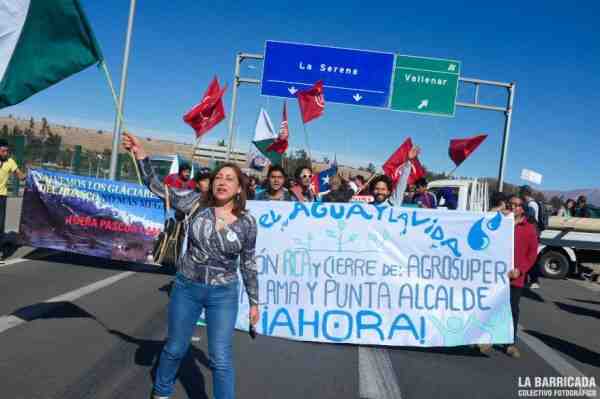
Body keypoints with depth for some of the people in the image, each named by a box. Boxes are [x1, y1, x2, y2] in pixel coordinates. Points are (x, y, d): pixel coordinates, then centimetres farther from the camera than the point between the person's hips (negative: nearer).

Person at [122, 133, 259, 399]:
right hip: (186, 288, 2)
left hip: (223, 294, -1)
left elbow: (248, 263, 0)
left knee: (221, 359, 1)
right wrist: (141, 155, -27)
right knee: (175, 348, 19)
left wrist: (254, 302, 4)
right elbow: (158, 189, -14)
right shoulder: (197, 203, -8)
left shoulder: (247, 222, -8)